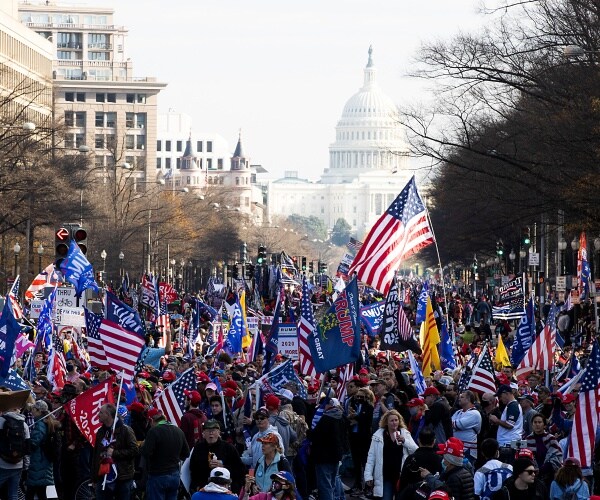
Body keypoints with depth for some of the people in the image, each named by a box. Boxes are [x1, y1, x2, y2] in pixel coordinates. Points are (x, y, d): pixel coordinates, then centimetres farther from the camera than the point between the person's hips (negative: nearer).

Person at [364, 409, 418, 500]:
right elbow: (371, 457, 0)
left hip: (401, 476, 1)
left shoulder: (405, 434, 3)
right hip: (385, 477, -1)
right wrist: (368, 475, -5)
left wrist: (404, 441, -16)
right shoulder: (378, 436, -1)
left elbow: (415, 451, -3)